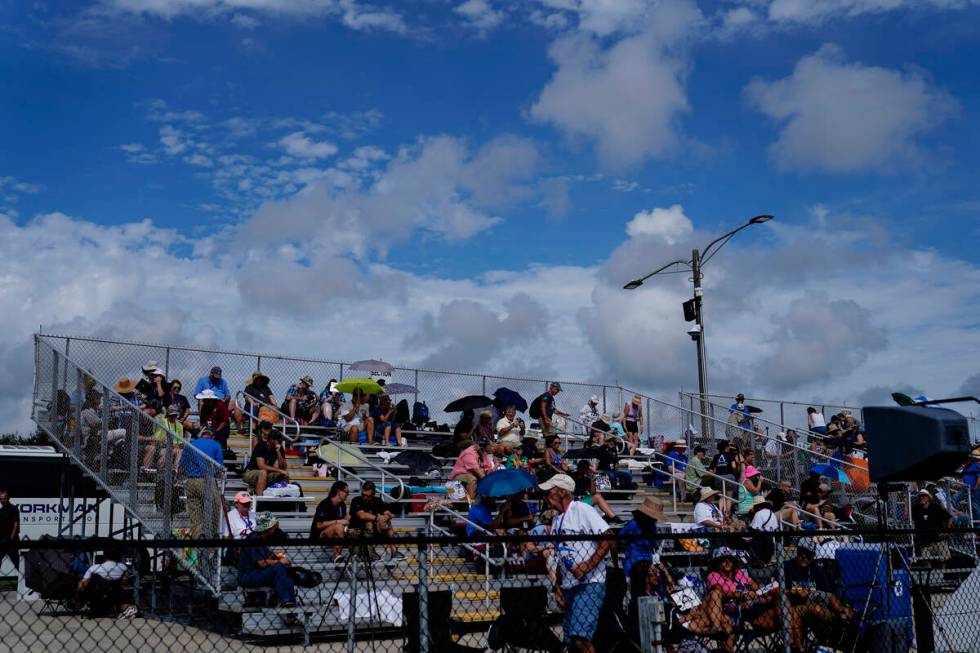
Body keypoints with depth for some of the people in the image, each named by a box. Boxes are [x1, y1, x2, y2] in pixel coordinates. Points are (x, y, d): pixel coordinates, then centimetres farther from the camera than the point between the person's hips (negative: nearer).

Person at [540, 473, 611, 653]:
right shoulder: (557, 520, 17)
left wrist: (587, 566, -20)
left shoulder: (582, 510, -8)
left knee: (580, 637, -20)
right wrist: (558, 586, 17)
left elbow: (608, 538, -16)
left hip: (590, 583, -9)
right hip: (569, 585, 9)